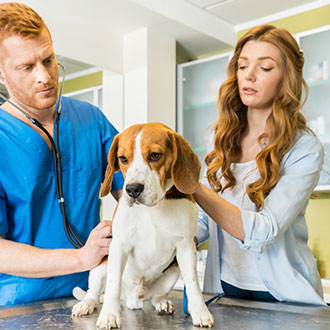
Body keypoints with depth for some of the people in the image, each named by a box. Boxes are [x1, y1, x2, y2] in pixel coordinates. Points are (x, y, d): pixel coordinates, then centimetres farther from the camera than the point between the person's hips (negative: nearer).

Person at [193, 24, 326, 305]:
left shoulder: (305, 149, -14)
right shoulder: (222, 138, 2)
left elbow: (264, 232, -25)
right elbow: (205, 220, 8)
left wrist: (194, 187, -35)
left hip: (283, 297, -4)